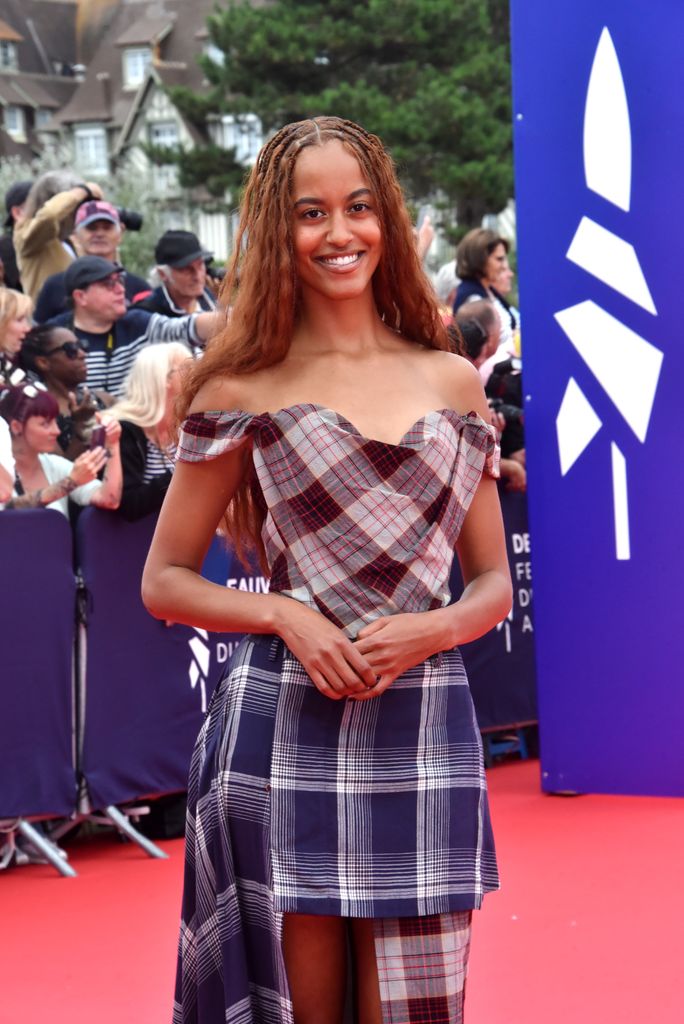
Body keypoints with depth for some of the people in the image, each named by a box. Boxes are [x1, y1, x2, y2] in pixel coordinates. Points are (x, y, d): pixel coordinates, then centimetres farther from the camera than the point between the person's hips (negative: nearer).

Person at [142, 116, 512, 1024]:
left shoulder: (451, 383, 10)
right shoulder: (243, 392, 3)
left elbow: (493, 582, 13)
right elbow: (164, 582, 6)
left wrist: (433, 628, -8)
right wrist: (285, 615, -11)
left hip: (423, 734, 2)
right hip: (286, 731, -2)